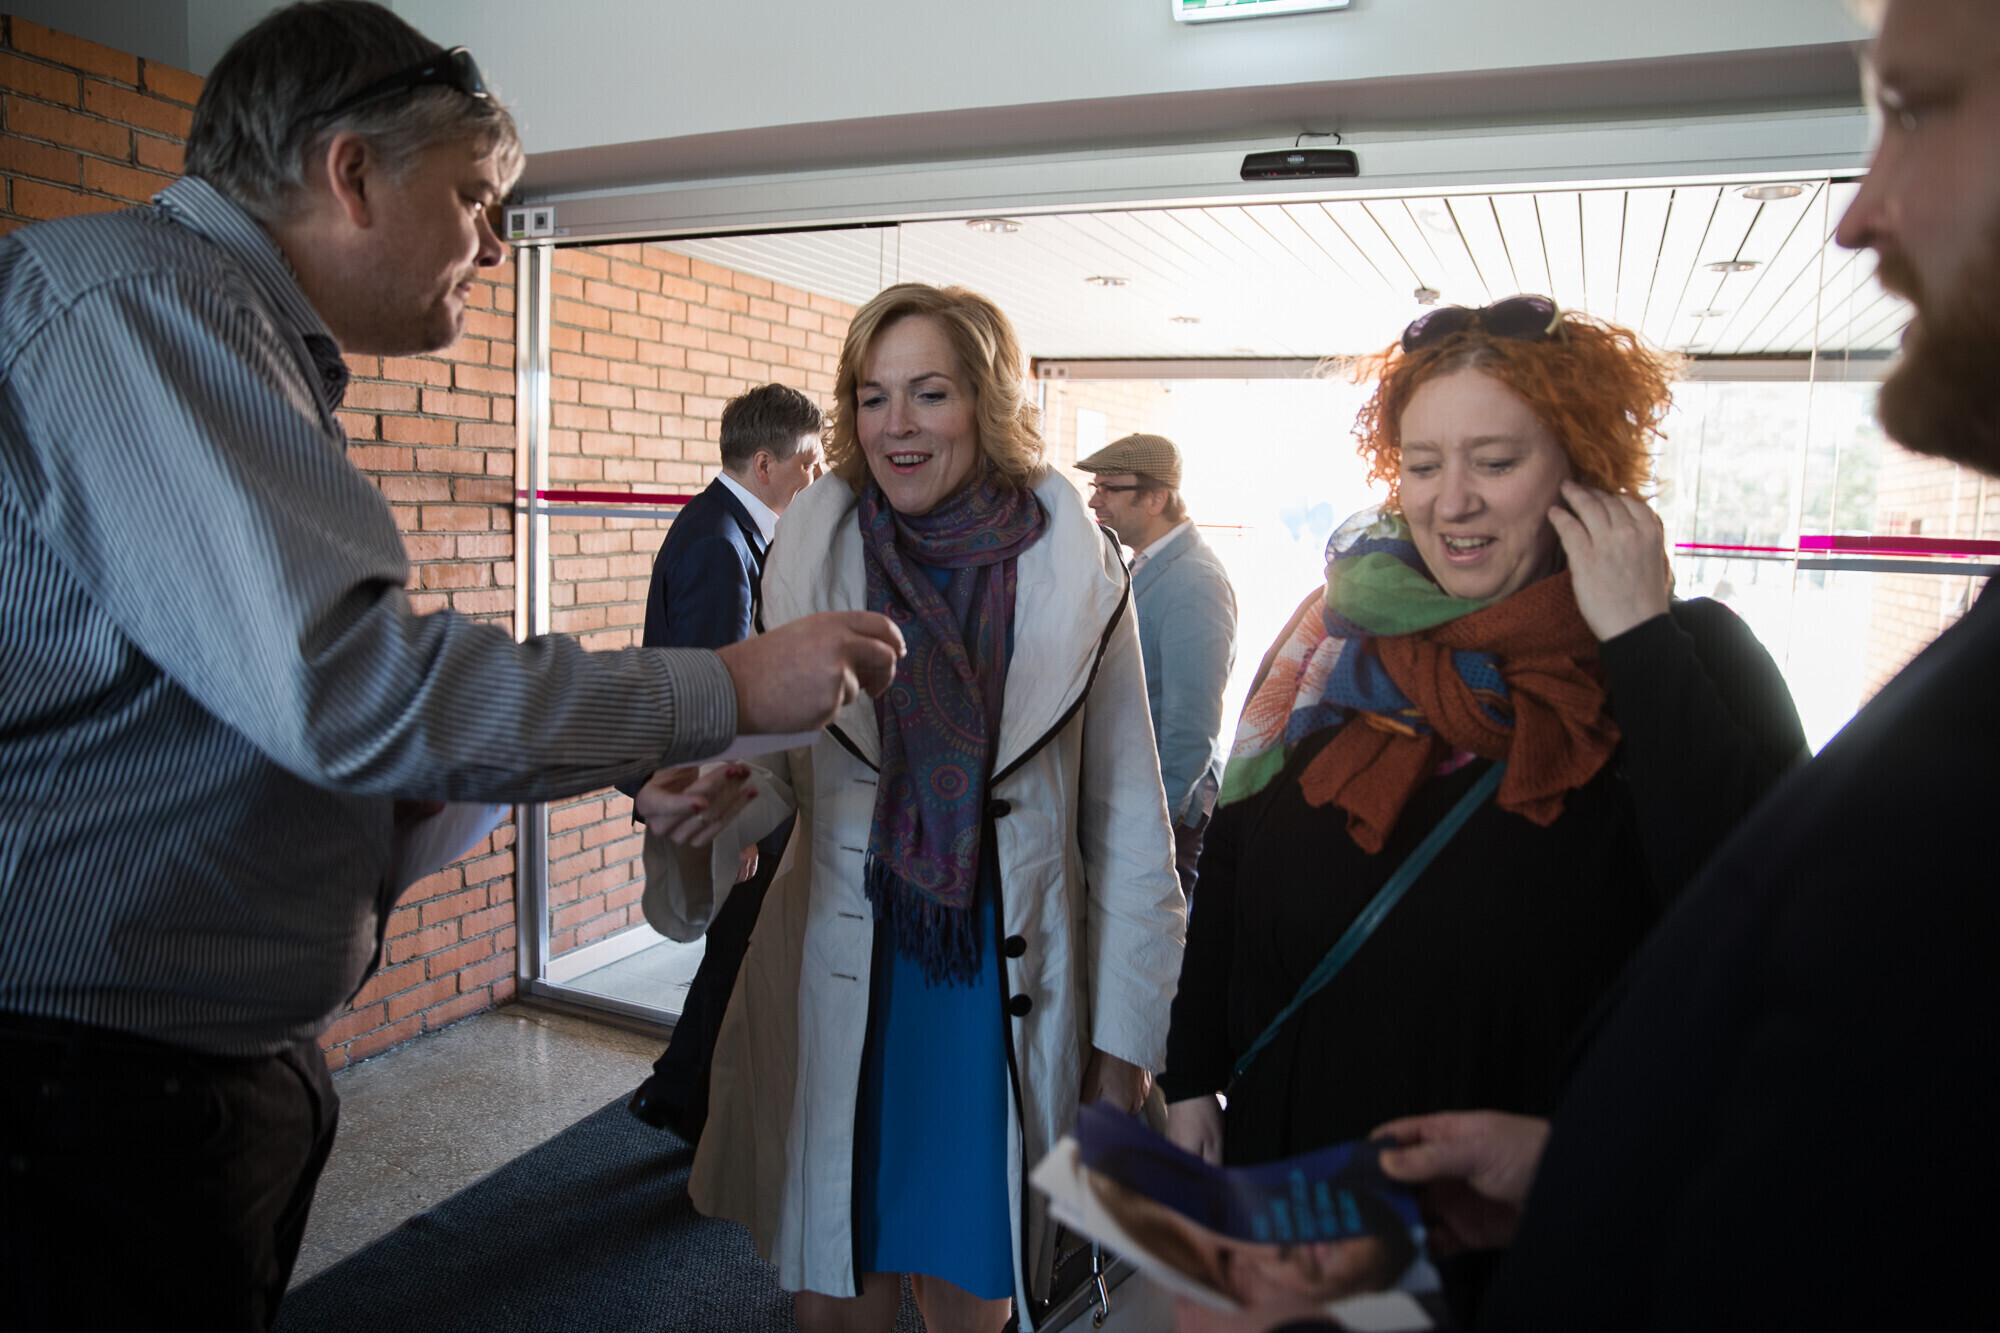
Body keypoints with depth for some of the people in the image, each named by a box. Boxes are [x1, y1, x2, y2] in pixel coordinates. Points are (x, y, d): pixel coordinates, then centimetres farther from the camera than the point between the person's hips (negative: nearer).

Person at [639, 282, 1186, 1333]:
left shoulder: (1074, 572, -5)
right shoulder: (816, 555, 0)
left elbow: (1125, 814, -1)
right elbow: (780, 761, 6)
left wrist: (1126, 1031, 0)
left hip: (1002, 985, -1)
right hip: (838, 981, 2)